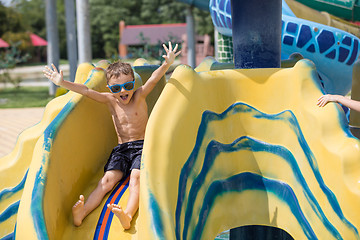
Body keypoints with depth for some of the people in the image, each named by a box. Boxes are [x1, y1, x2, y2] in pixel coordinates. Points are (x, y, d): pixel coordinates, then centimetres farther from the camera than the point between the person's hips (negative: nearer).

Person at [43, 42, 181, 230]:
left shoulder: (139, 96, -3)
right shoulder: (110, 100, 5)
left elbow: (153, 79, -20)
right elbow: (86, 90, -1)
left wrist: (167, 64, -37)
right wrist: (62, 83, -10)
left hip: (141, 146, -3)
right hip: (121, 148, 3)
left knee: (135, 176, -29)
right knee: (108, 179, -18)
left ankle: (127, 216, -53)